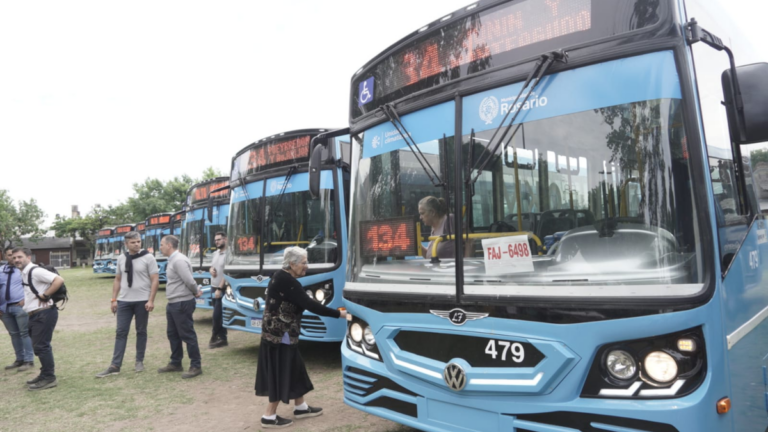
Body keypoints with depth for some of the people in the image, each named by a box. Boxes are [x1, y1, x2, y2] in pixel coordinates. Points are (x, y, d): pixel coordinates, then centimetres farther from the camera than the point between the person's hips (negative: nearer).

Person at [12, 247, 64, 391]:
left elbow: (59, 280, -27)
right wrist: (26, 301, 12)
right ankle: (45, 375, 27)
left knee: (41, 346, -7)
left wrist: (45, 296, -21)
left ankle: (49, 378, 0)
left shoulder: (36, 271, -15)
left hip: (44, 313, -10)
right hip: (35, 314, 10)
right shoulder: (25, 274, 15)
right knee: (39, 346, 16)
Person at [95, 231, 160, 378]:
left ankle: (139, 361, 21)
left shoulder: (148, 258, -7)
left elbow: (155, 280, -9)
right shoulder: (121, 259, 7)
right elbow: (117, 280, 14)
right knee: (121, 332, 3)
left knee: (141, 331, 9)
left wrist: (151, 300, -15)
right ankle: (115, 365, 7)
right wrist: (113, 299, 7)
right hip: (124, 301, 3)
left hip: (142, 301, -3)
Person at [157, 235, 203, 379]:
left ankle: (196, 366, 6)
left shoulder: (179, 260, -20)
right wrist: (197, 291, 3)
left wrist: (196, 292, -7)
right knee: (172, 334, 18)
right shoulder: (172, 260, 13)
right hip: (173, 303, 10)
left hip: (182, 303, -10)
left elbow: (189, 281, -24)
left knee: (187, 335, -3)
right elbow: (189, 281, 16)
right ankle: (175, 363, 31)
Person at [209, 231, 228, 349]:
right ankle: (222, 338, 20)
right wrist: (211, 270, -1)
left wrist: (220, 289, -20)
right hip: (214, 288, 8)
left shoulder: (227, 254, -16)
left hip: (222, 289, -8)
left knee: (217, 315, -6)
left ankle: (215, 337, 6)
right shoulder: (215, 253, 11)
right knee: (219, 314, 13)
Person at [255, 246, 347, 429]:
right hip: (281, 335, -10)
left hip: (277, 333, 10)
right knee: (281, 374, 1)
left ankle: (300, 407, 31)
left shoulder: (281, 277, 8)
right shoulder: (287, 282, -23)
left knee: (294, 370, 18)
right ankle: (269, 417, 12)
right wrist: (338, 314, -21)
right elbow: (309, 305, -26)